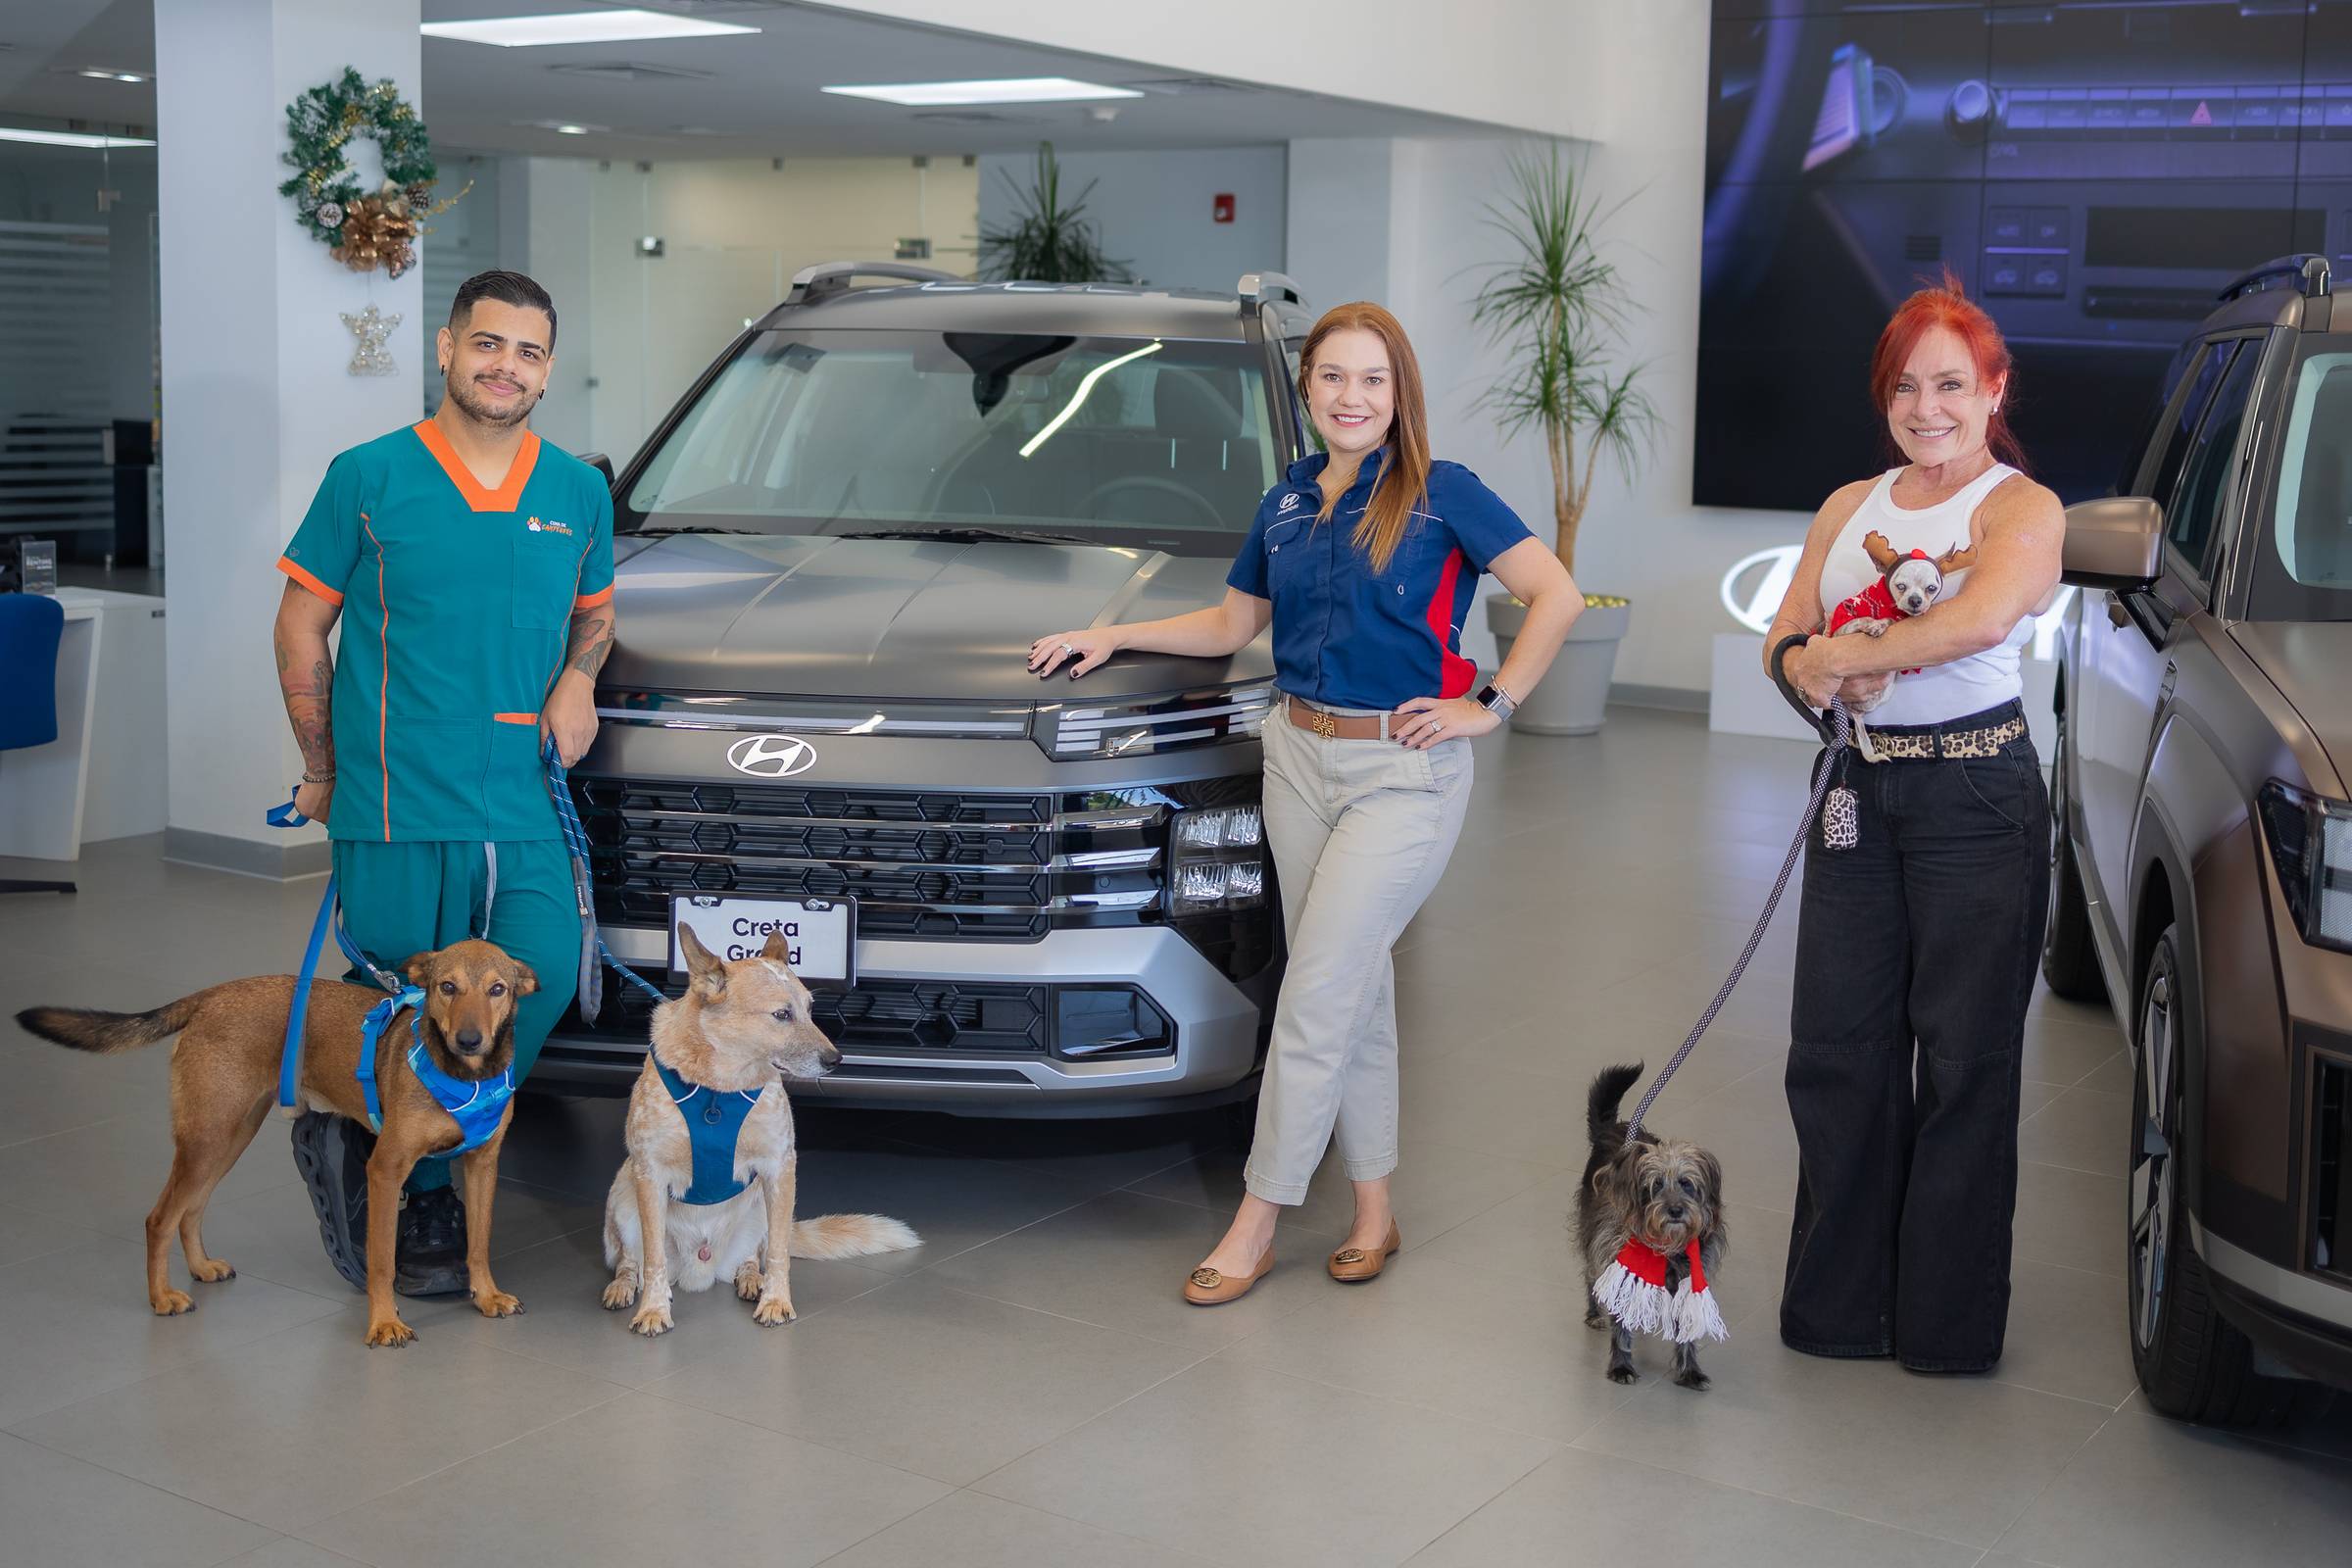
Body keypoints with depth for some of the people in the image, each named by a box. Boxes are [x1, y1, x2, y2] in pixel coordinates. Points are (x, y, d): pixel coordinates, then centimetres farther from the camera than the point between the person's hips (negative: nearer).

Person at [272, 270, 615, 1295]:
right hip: (396, 808, -3)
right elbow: (301, 625, 6)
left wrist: (579, 676, 3)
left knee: (544, 984, -6)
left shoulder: (578, 493, 12)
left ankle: (410, 1177, 13)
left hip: (527, 810, 4)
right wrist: (322, 770, 4)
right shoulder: (370, 478, 1)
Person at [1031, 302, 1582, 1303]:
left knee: (1317, 998, -6)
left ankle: (1256, 1222, 4)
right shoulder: (1287, 503, 10)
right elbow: (1231, 626, 20)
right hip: (1299, 756, 6)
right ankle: (1374, 1214, 21)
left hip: (1405, 769, -6)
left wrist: (1491, 707, -10)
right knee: (1355, 990, 12)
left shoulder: (1442, 495, -8)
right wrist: (1112, 637, 13)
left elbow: (1557, 595, -9)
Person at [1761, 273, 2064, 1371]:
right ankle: (1840, 1299, 19)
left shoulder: (2022, 507, -4)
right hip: (1858, 788, 6)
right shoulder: (1851, 507, 16)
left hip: (1978, 795, -5)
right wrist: (1805, 665, -13)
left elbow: (1981, 619, -24)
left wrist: (1844, 655, -17)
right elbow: (1788, 630, 10)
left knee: (1964, 1057, 1)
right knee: (1837, 1050, 6)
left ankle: (1948, 1319, 12)